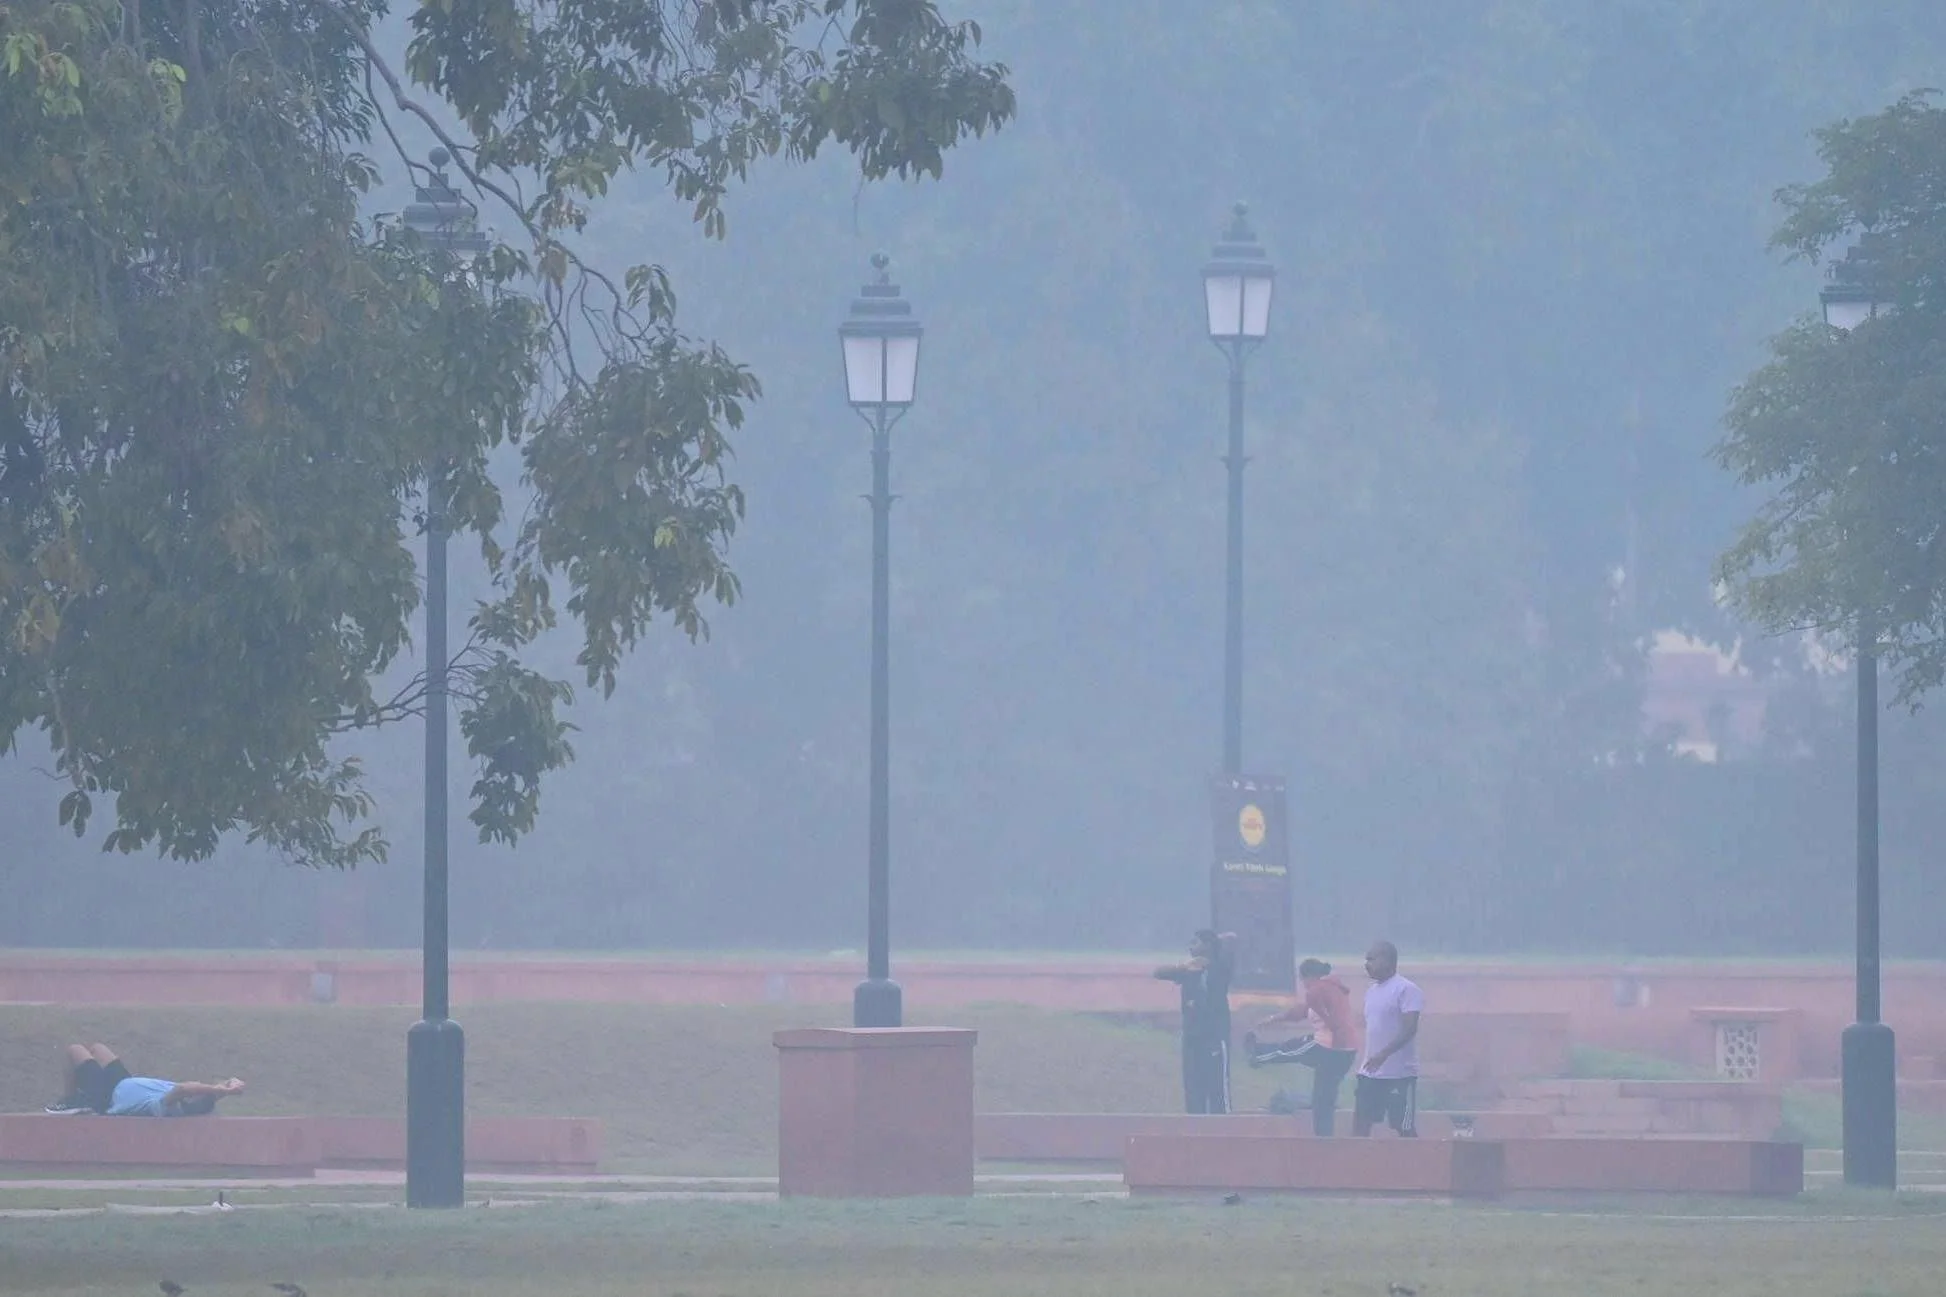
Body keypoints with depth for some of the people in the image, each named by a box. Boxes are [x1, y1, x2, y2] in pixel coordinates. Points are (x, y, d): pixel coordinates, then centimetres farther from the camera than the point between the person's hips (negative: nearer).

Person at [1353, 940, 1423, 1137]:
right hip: (1370, 1073, 8)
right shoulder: (1372, 992, 15)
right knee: (1360, 1123, 4)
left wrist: (1383, 1054, -28)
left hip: (1400, 1074, -8)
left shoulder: (1406, 990, -12)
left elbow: (1409, 1029, -20)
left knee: (1406, 1128, -2)